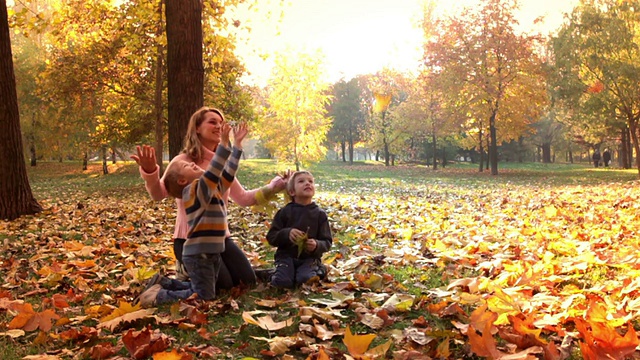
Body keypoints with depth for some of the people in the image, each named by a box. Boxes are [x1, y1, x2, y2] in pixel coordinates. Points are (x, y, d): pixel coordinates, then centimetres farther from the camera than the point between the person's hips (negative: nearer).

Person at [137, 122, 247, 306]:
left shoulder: (213, 189, 11)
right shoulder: (194, 191, -14)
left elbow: (228, 172, 12)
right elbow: (213, 171, -28)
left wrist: (237, 144, 11)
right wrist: (224, 143, -31)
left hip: (212, 252, 9)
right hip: (198, 254, -9)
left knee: (199, 288, 18)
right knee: (204, 296, -7)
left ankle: (163, 283, 27)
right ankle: (158, 295, 2)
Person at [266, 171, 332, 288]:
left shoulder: (320, 214, 2)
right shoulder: (284, 212, 0)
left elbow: (327, 242, 2)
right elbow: (271, 236, -1)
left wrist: (317, 245, -21)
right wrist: (286, 233, -21)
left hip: (310, 258, 0)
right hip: (286, 256, 0)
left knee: (306, 279, -30)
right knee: (282, 281, -26)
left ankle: (318, 270, 3)